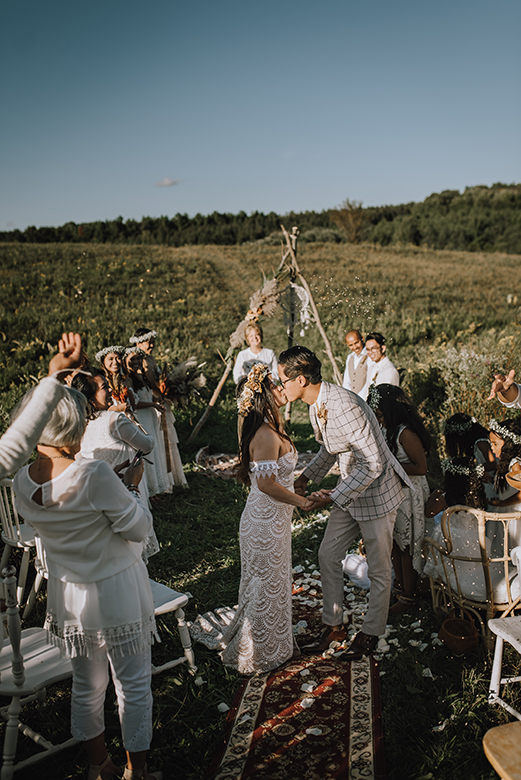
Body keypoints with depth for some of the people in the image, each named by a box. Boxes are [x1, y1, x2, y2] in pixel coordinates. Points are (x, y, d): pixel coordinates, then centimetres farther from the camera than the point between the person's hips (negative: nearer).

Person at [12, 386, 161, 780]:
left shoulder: (22, 481, -7)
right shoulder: (94, 475, -28)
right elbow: (139, 528, -19)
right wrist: (132, 486, -5)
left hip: (69, 596, 6)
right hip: (117, 596, -6)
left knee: (86, 685, 23)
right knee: (133, 684, 14)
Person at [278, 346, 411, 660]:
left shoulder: (344, 407, -31)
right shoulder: (317, 404, 0)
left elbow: (373, 464, -29)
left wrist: (334, 497, -24)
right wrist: (307, 476, 7)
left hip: (377, 491, -9)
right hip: (349, 491, 9)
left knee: (379, 569, 8)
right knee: (328, 555, 12)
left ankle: (371, 633, 26)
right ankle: (334, 626, 28)